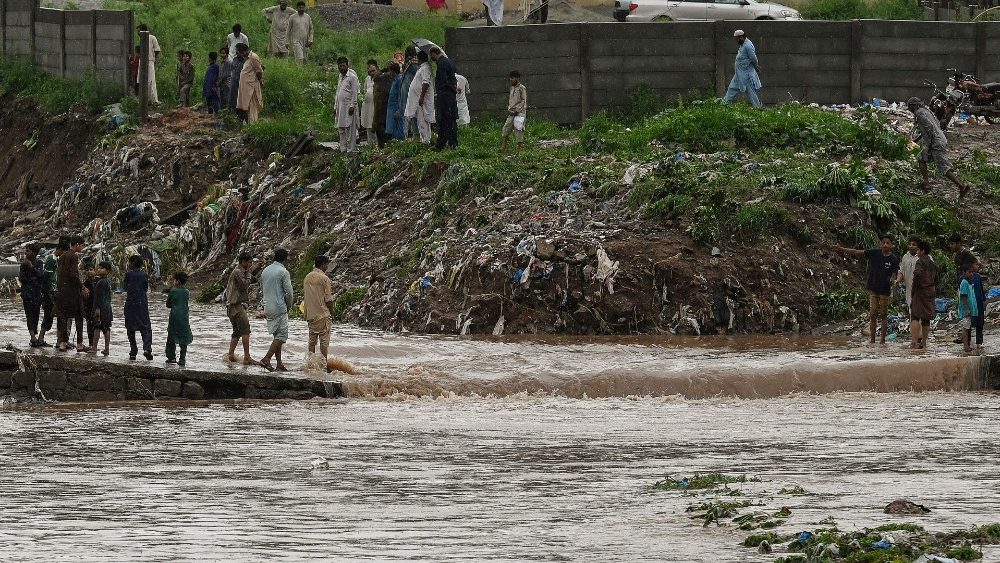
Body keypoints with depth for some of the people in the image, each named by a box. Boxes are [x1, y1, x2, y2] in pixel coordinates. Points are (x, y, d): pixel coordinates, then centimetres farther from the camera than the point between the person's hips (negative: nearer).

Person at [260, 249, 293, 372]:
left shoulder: (265, 271, 11)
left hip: (268, 308, 8)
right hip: (279, 308, -8)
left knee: (277, 336, 12)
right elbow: (288, 292, -13)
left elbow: (262, 288, 19)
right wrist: (289, 306, 3)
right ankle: (266, 359, -17)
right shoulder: (283, 272, -11)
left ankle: (279, 363, 10)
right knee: (281, 336, -5)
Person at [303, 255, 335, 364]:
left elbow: (304, 295, 14)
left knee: (312, 340, 11)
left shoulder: (307, 277, 9)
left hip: (310, 314, 7)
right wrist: (331, 313, 1)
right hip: (322, 314, -7)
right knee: (324, 341, -3)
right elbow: (328, 299, -12)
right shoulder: (324, 278, -12)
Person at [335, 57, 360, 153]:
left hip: (348, 106, -8)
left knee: (349, 129, -8)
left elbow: (354, 93, -10)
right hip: (340, 107, 8)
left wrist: (352, 106, -17)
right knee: (341, 129, 7)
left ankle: (350, 149, -7)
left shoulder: (352, 77, -6)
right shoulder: (340, 77, 18)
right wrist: (335, 107, 19)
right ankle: (343, 149, 10)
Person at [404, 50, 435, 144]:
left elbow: (426, 83, -23)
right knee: (421, 120, 11)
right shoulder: (423, 68, 17)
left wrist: (422, 97, -27)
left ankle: (425, 140, -10)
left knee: (422, 120, -9)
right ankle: (424, 139, 13)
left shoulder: (425, 68, -14)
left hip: (422, 99, -10)